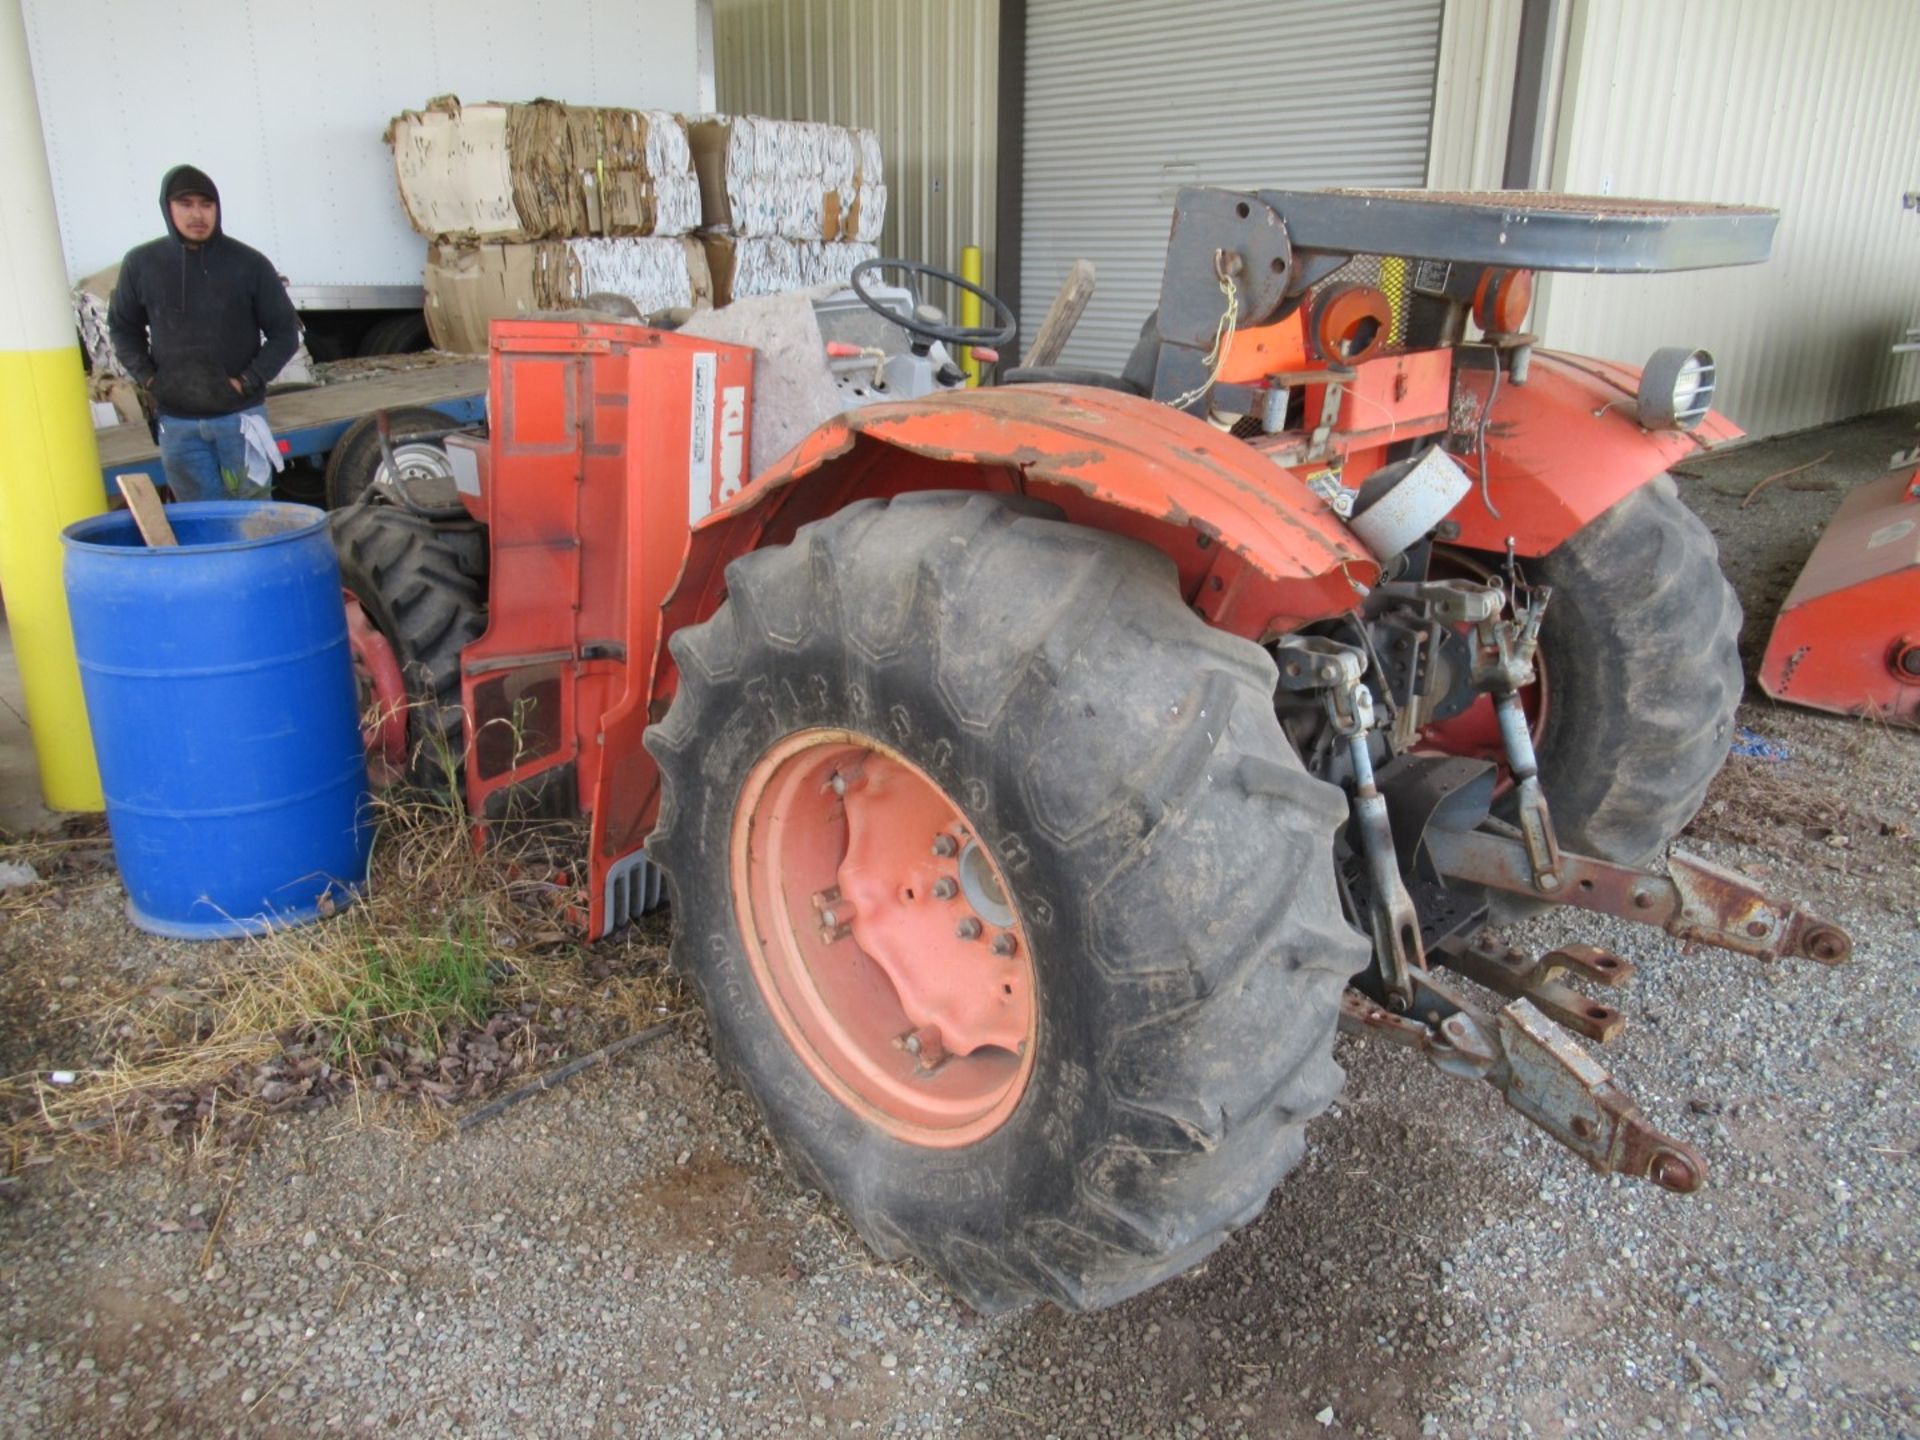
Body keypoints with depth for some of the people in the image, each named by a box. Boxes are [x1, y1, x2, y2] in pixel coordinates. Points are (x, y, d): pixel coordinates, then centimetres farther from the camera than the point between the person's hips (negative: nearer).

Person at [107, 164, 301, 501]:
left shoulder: (249, 264, -3)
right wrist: (148, 377, 1)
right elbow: (123, 328, 16)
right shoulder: (141, 264, 3)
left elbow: (285, 334, 2)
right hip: (176, 421, 2)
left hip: (239, 415, -2)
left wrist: (247, 381, -8)